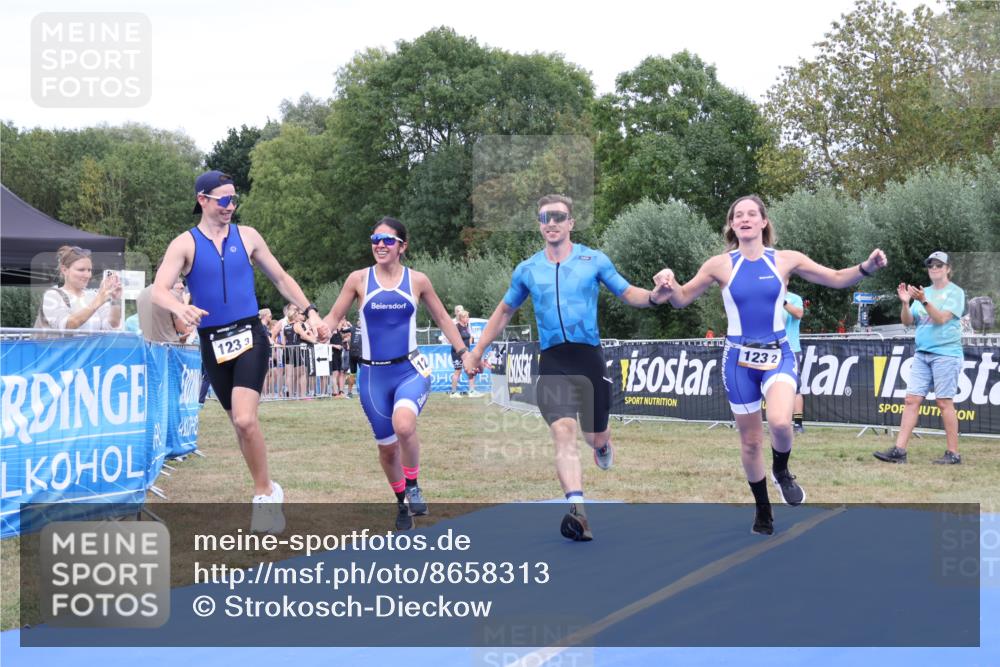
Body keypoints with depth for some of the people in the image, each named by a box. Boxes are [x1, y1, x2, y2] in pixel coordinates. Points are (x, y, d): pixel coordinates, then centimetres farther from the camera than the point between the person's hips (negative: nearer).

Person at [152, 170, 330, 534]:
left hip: (249, 336, -1)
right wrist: (180, 308, -35)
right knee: (240, 423, 11)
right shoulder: (185, 244, -1)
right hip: (212, 344, 1)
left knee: (245, 419, -19)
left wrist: (311, 311, 7)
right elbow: (158, 290, -14)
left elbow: (281, 278, 16)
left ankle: (265, 492, -5)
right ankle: (267, 490, 26)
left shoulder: (247, 236, 6)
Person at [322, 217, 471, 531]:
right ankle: (403, 503, 33)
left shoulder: (417, 280, 2)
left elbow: (442, 319, 13)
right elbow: (332, 318, 5)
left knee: (403, 425, -31)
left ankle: (413, 485, -6)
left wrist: (464, 353, 10)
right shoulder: (358, 279, 1)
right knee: (386, 446, 9)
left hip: (411, 369, -2)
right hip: (373, 374, 2)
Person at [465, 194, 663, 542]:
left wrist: (653, 296, -12)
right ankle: (577, 510, -31)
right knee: (563, 432, -20)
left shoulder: (594, 260, 6)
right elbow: (504, 311, 24)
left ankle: (603, 446, 48)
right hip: (553, 362, 0)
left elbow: (628, 293, 11)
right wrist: (477, 352, 22)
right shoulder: (526, 270, 11)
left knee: (595, 437, 9)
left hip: (589, 357, 0)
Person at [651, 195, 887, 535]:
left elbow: (836, 279, 3)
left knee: (780, 421, -29)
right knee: (750, 441, 7)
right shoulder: (720, 265, -2)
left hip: (778, 355, -1)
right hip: (739, 358, 1)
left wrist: (867, 267, -15)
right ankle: (763, 510, 28)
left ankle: (781, 471, 5)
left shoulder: (786, 260, -2)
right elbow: (682, 298, 4)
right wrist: (668, 287, -19)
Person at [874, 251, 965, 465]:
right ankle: (899, 451, -5)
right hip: (921, 353, 6)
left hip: (946, 353, -6)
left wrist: (924, 301, -26)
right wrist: (905, 303, -9)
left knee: (945, 402, -4)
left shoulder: (955, 292, -2)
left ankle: (953, 453, 3)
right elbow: (908, 321, 9)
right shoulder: (924, 292, 15)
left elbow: (941, 318, -14)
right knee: (912, 400, -1)